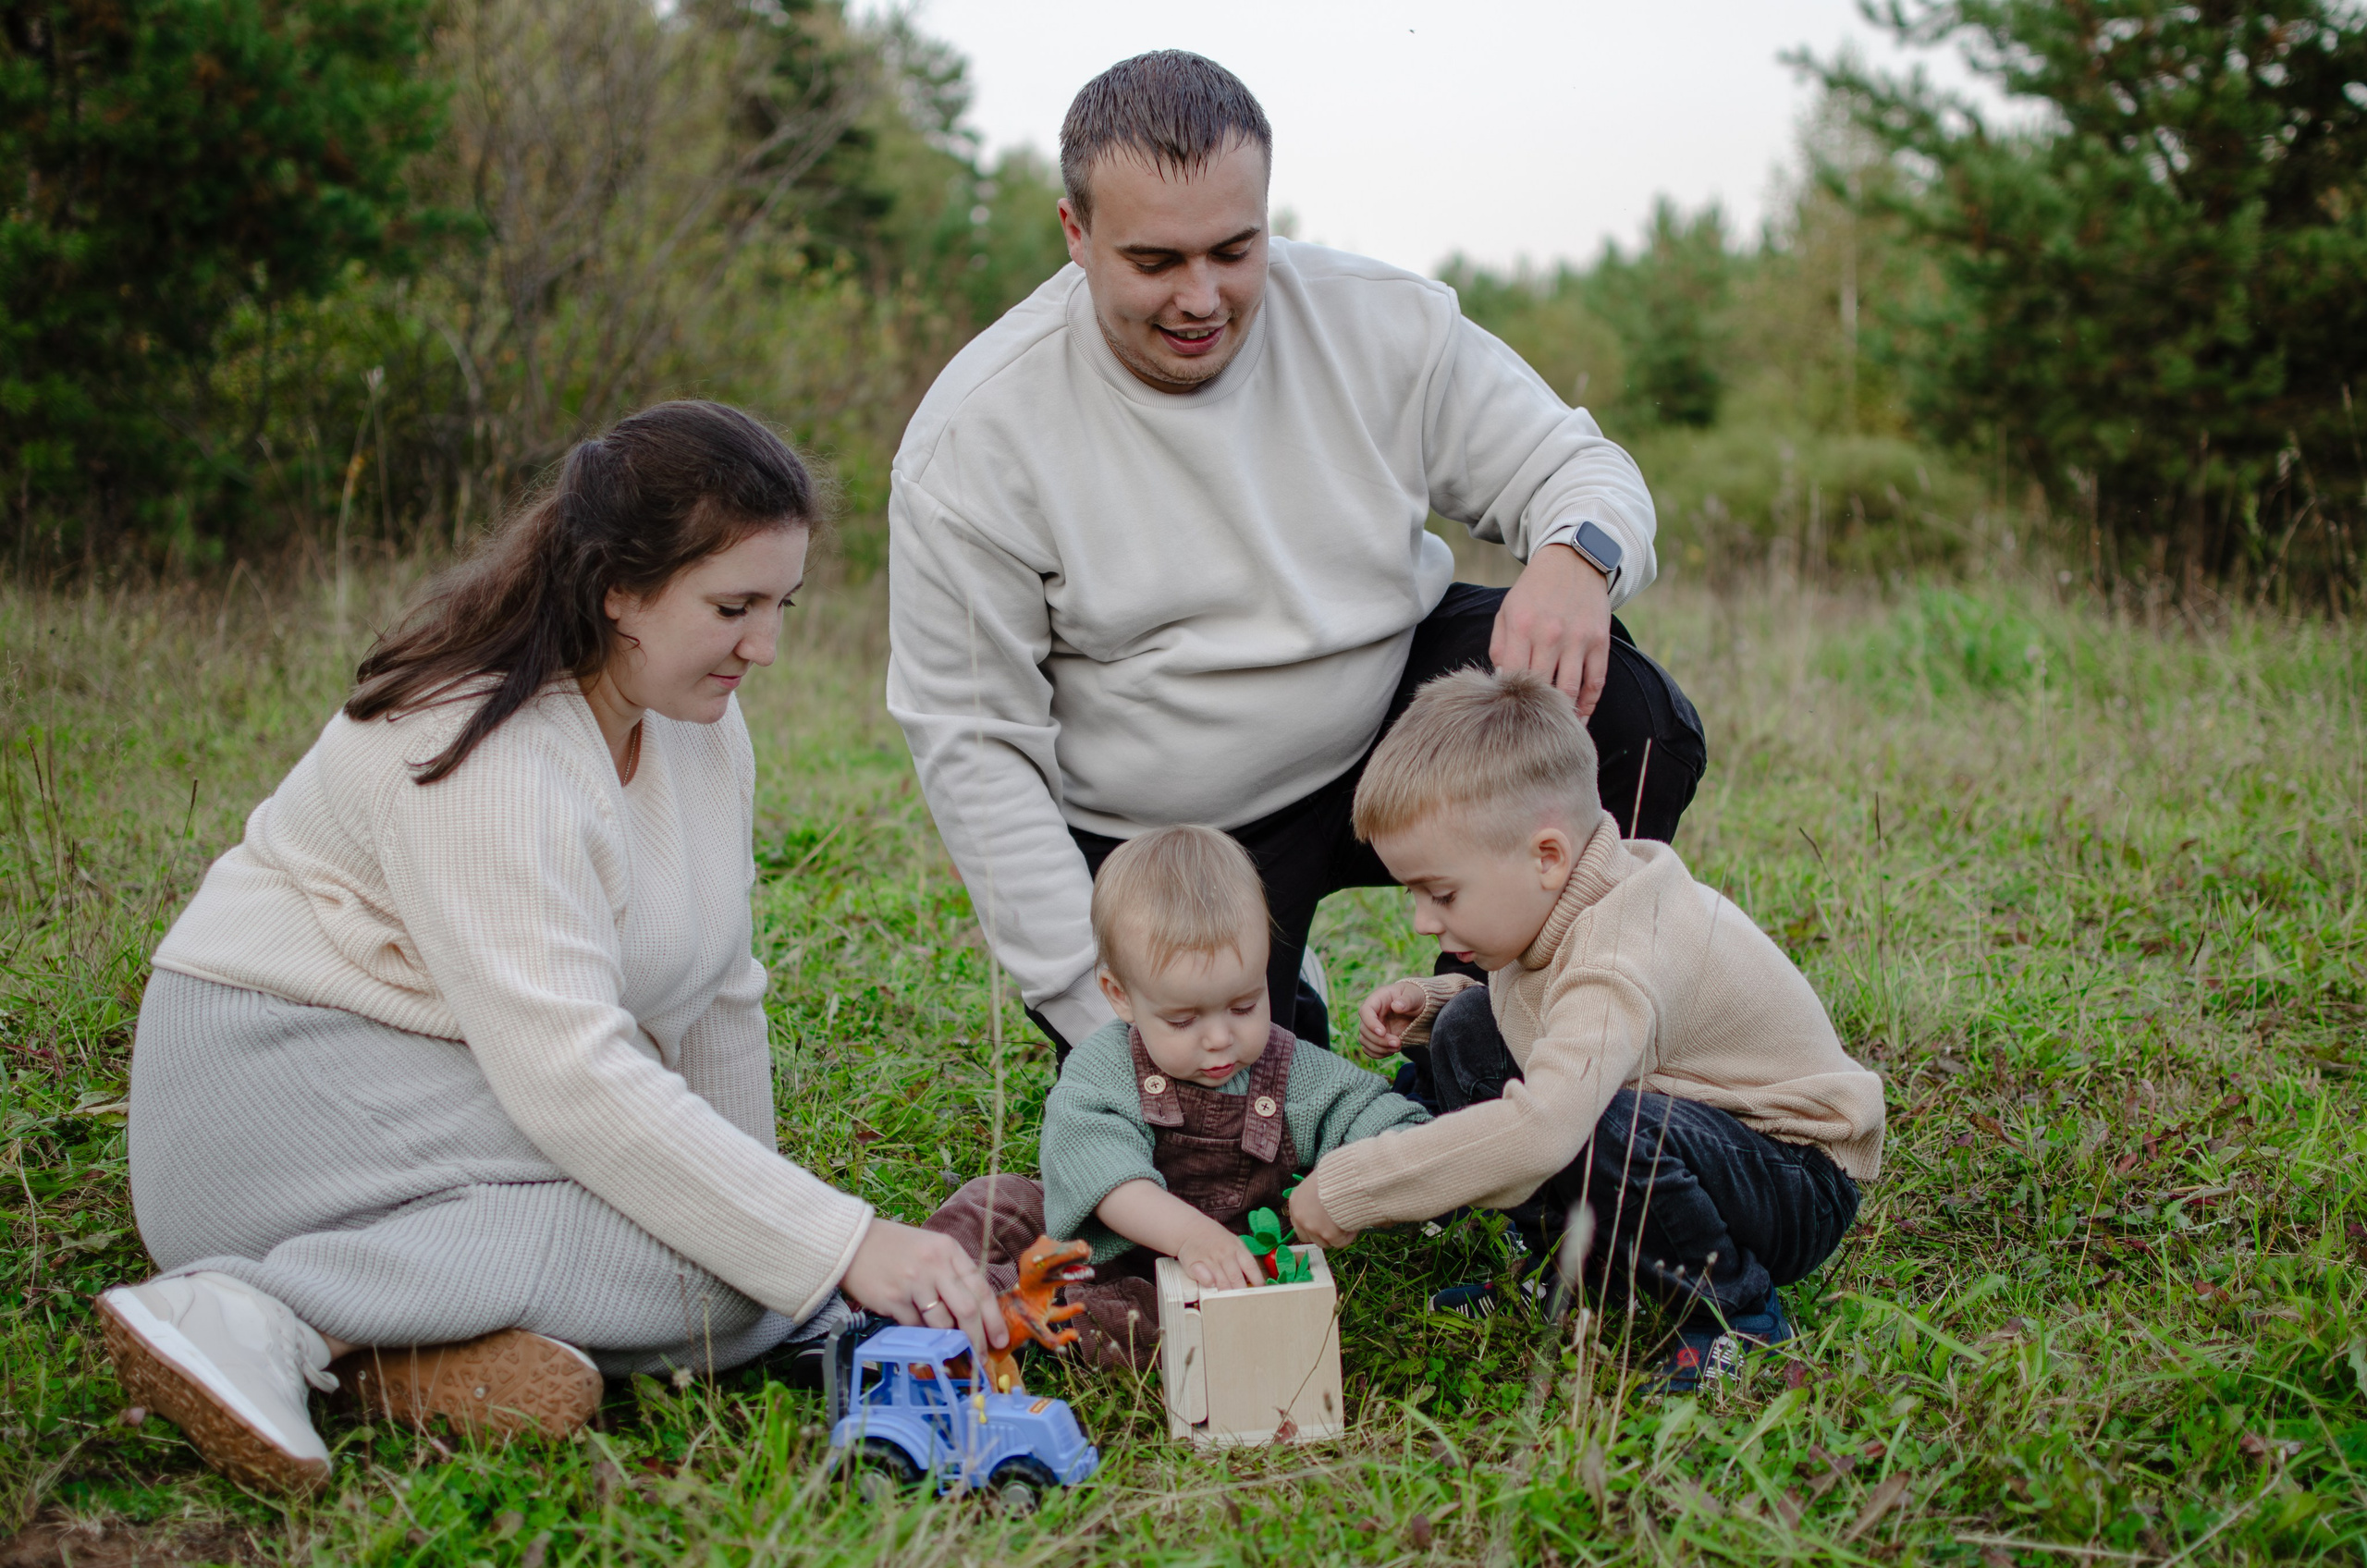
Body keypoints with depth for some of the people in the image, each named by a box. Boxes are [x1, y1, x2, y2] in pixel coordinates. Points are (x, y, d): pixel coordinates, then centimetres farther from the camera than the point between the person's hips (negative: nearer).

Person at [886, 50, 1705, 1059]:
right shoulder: (973, 438, -17)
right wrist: (1097, 1005, -17)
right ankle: (1270, 1007, 22)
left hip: (1390, 720, 2)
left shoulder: (1382, 322, -10)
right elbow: (972, 742, -14)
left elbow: (1575, 467, -1)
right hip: (1165, 837, -2)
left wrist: (1577, 558, -29)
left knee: (1627, 722, -21)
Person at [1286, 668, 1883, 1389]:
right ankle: (1560, 1270, 7)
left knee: (1600, 1132, -39)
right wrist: (1426, 1003, -3)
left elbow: (1540, 1127, -49)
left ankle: (1738, 1317, -13)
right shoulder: (1565, 897, -5)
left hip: (1800, 1191, -9)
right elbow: (1549, 1010, 17)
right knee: (1471, 1027, 0)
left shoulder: (1623, 961, -34)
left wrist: (1348, 1189, -40)